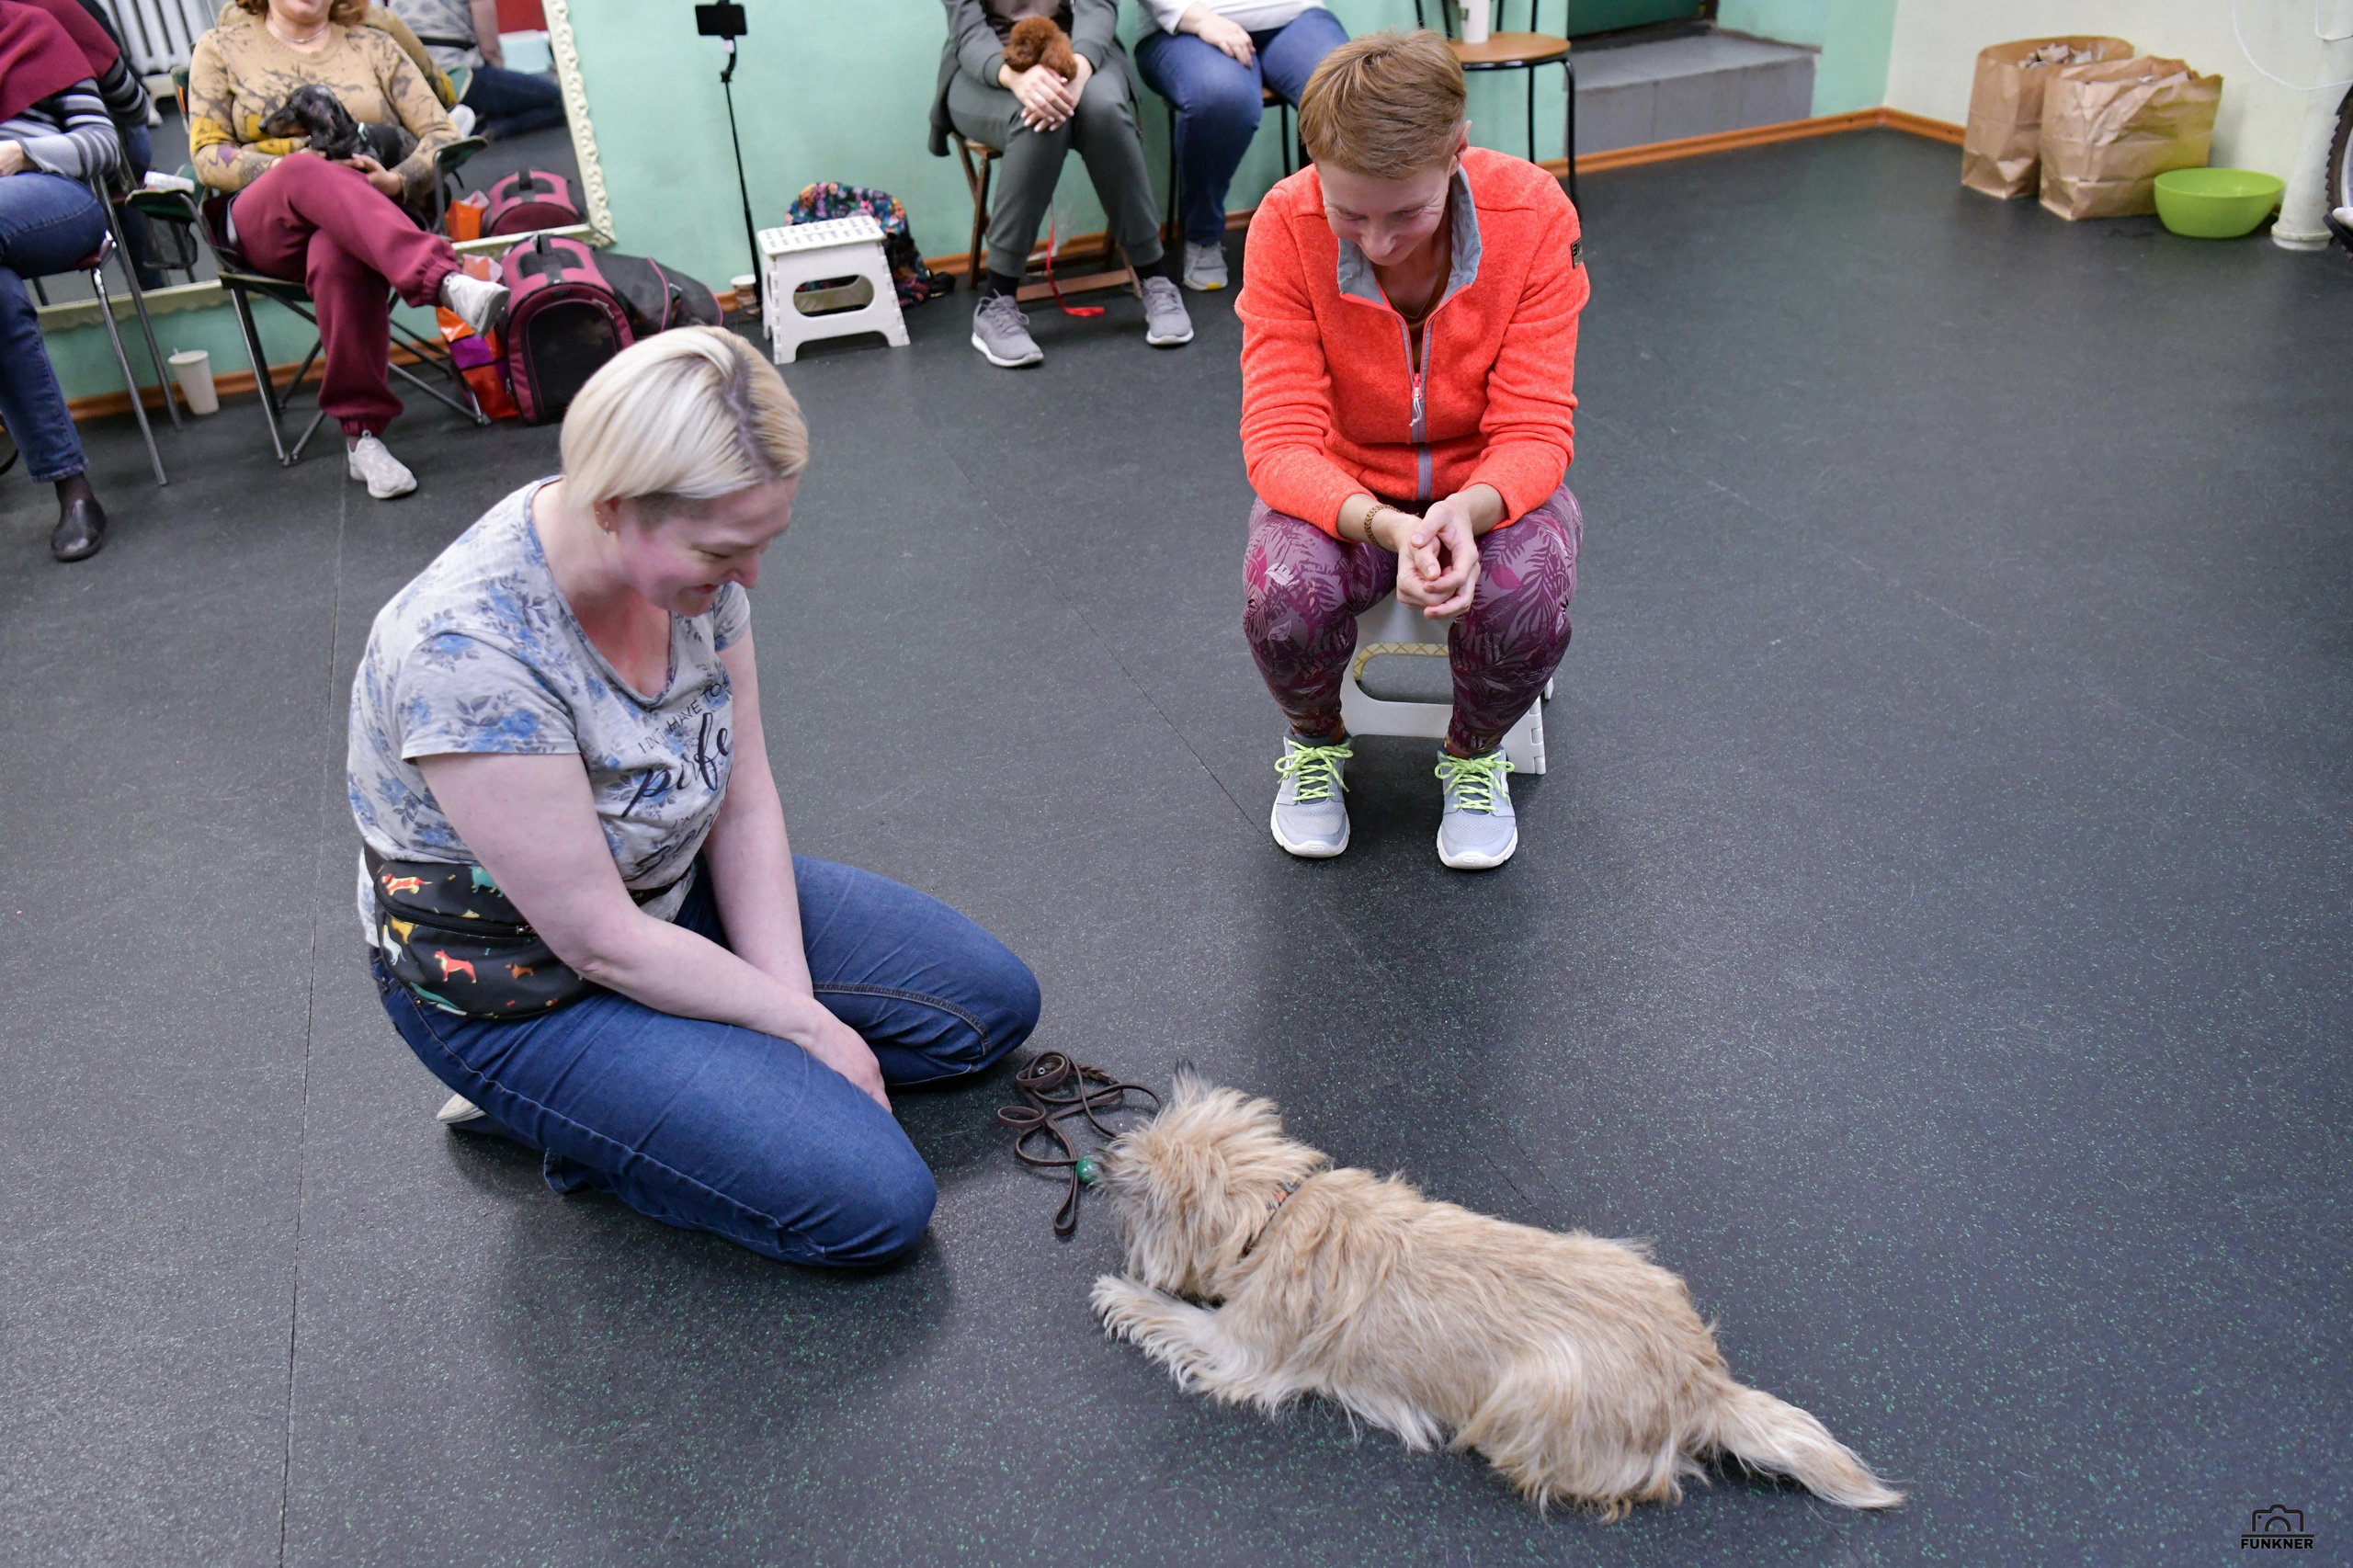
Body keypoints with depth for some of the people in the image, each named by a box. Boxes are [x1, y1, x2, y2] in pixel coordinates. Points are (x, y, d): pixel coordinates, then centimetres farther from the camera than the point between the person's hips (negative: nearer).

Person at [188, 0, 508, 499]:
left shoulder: (372, 46, 19)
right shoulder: (221, 47, 17)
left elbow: (442, 134, 10)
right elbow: (206, 153, 8)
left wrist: (397, 180, -11)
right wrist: (284, 167, -11)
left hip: (372, 211, 0)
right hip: (266, 227, 0)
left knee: (338, 257, -38)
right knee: (311, 174, -37)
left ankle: (363, 433, -39)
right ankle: (444, 280, -58)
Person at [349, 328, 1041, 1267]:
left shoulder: (689, 557, -13)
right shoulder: (470, 653, -34)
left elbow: (746, 803, -4)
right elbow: (601, 941, -26)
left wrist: (797, 1013, -12)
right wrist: (810, 1028, -17)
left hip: (675, 891, 8)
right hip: (521, 990, -7)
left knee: (995, 1002, 7)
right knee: (874, 1202, -17)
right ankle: (543, 1106, 2)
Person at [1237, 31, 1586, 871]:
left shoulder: (1534, 212, -20)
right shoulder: (1286, 225, -21)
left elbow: (1534, 429, -19)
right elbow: (1280, 439, -23)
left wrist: (1468, 510, -43)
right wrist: (1383, 525, -43)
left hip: (1484, 488, 0)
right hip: (1343, 487, 0)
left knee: (1529, 596, -32)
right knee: (1287, 592, -32)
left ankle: (1473, 755, 4)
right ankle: (1315, 744, 5)